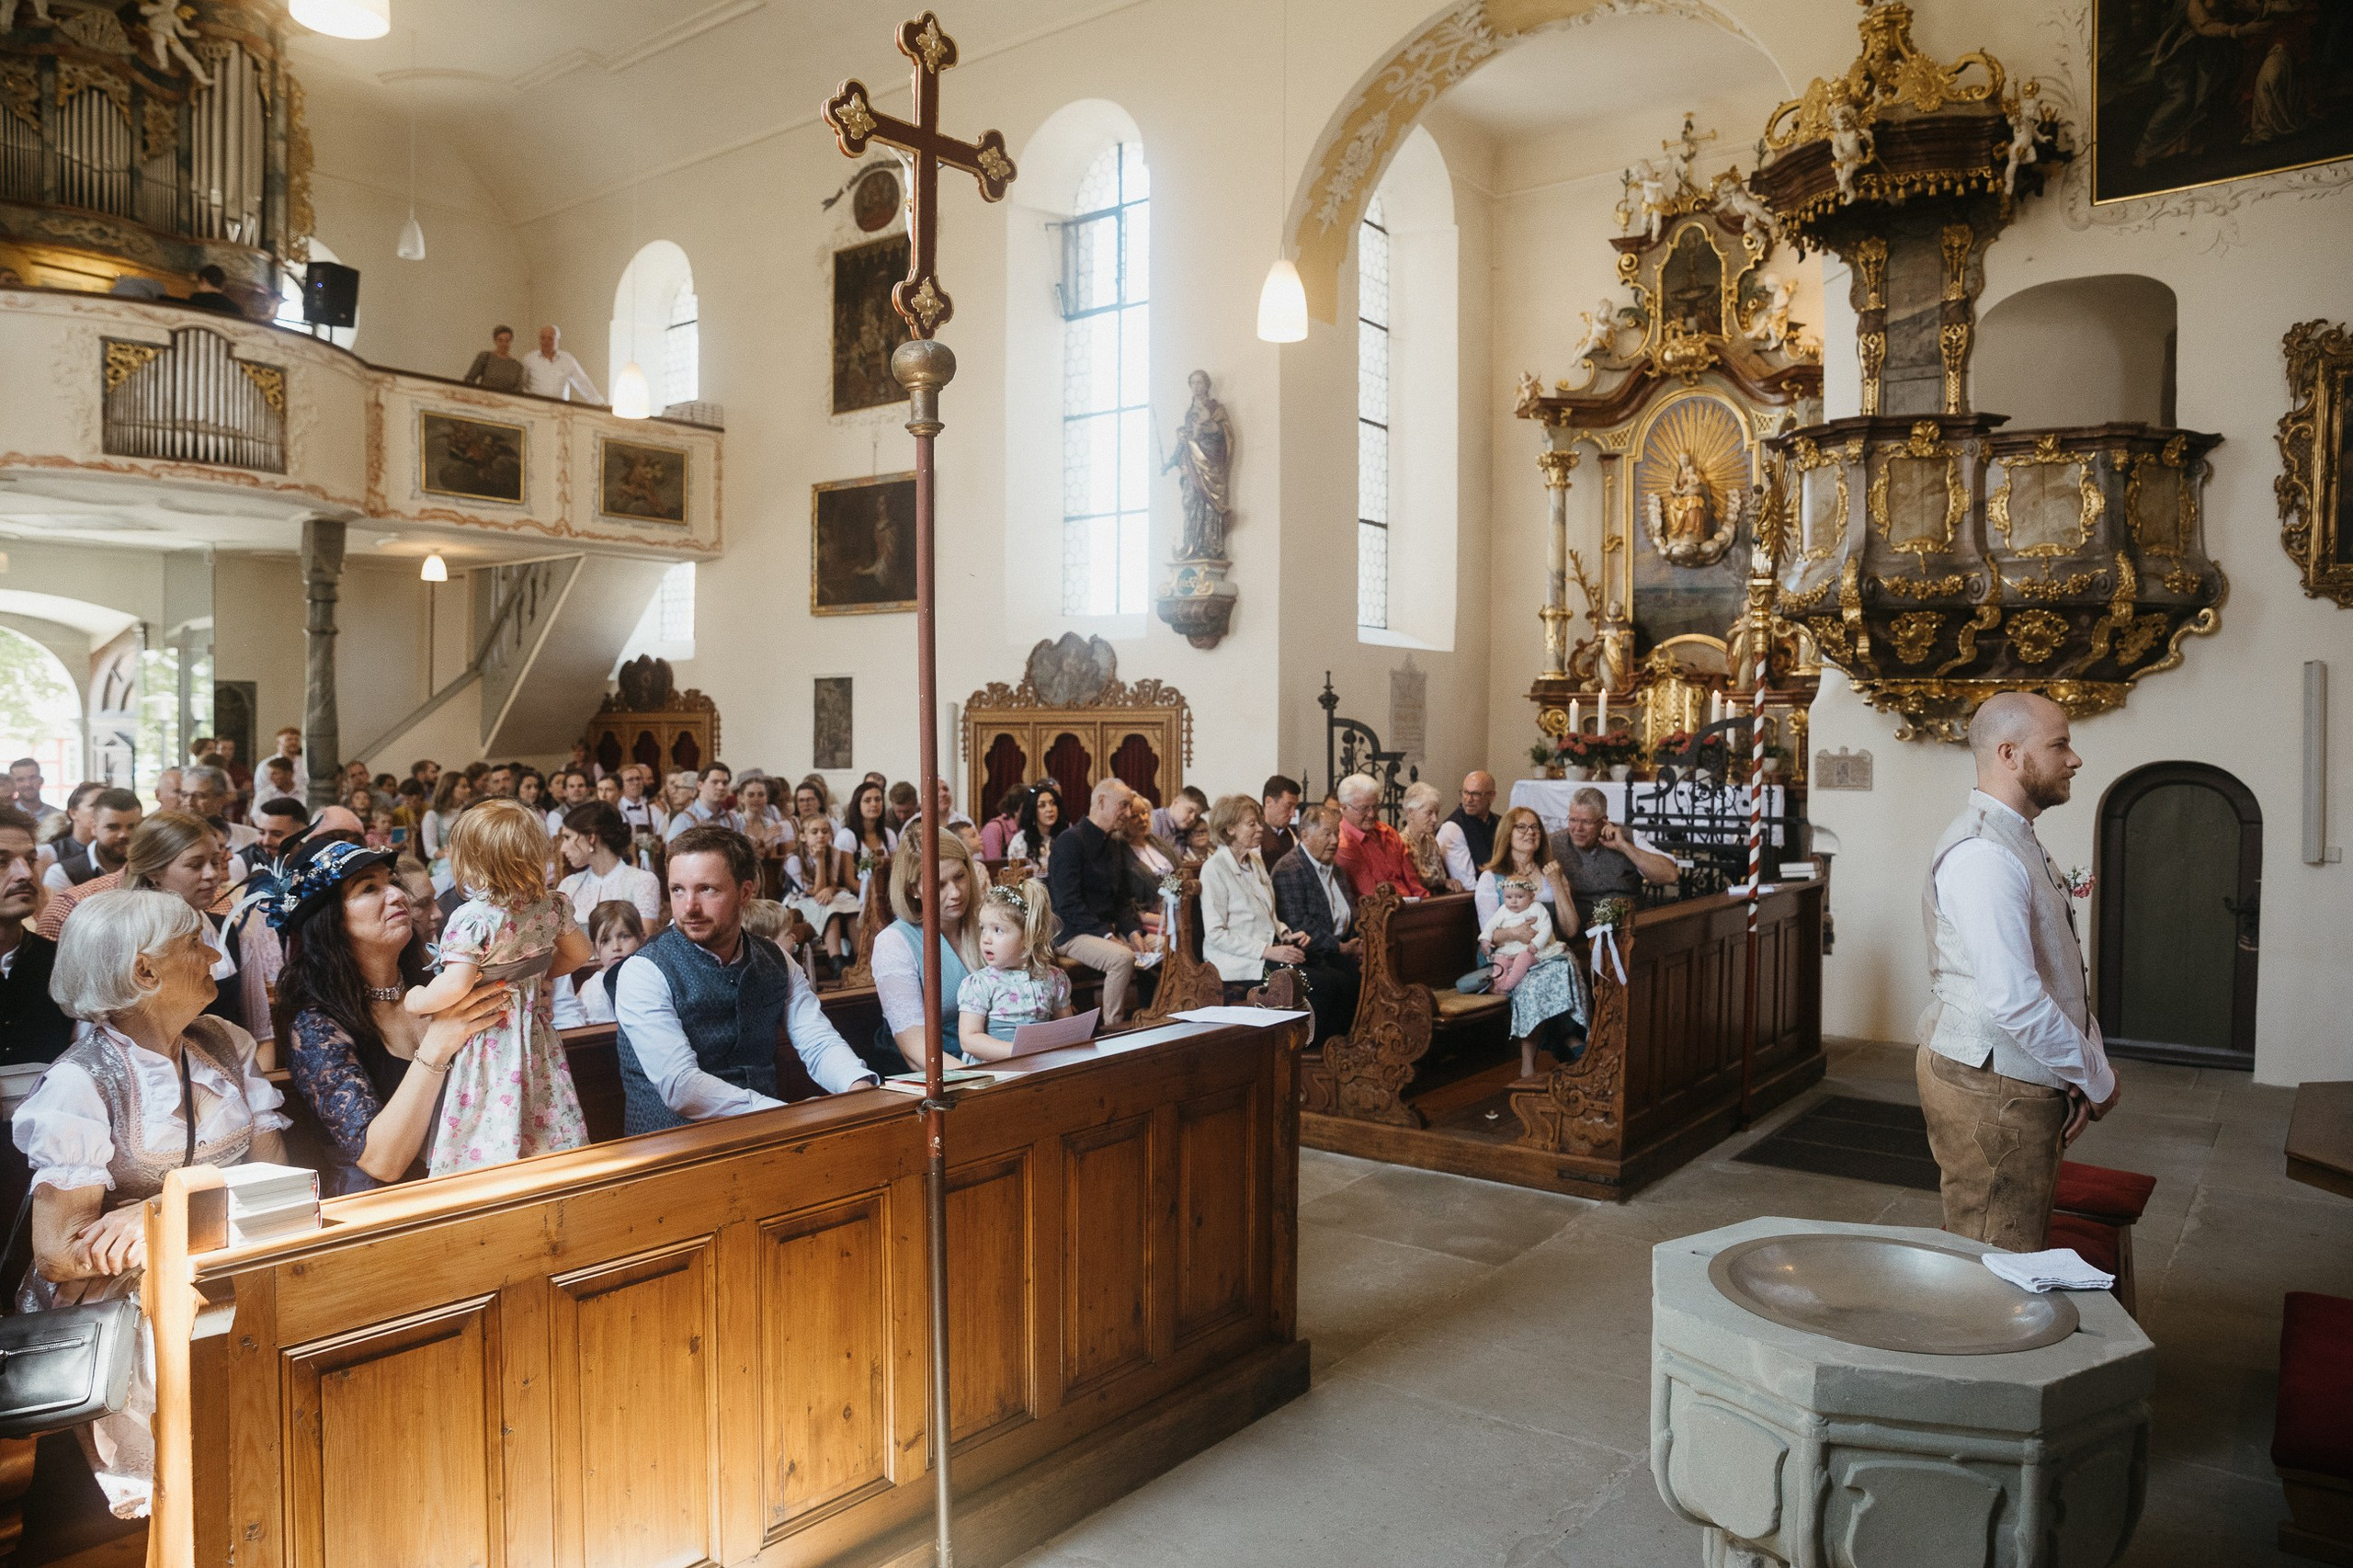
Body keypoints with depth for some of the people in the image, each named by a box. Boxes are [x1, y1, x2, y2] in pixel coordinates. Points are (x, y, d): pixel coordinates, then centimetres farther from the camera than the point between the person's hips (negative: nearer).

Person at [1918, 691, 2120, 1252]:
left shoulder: (2018, 842, 15)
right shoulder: (1983, 853, -21)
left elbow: (2059, 971, 17)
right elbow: (2015, 1001, -28)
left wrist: (2088, 1070, 4)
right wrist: (2097, 1080, -14)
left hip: (2027, 1088, 10)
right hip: (1989, 1094, -10)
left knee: (2018, 1256, 18)